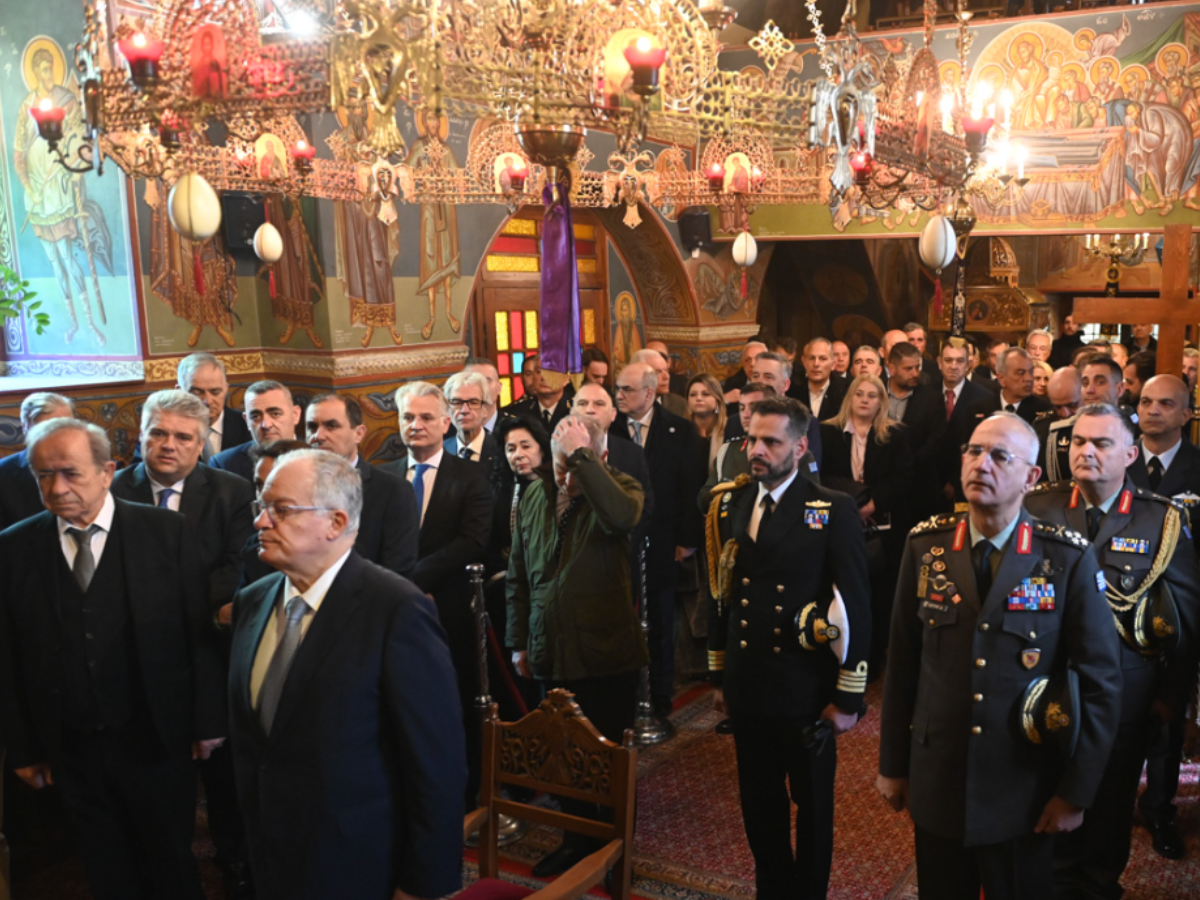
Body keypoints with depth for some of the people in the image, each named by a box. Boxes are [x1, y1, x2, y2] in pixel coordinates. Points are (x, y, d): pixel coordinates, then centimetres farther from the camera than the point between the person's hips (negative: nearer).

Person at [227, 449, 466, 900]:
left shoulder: (397, 608, -20)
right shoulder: (251, 602, 2)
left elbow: (437, 763, -18)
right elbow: (245, 735, 11)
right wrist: (253, 836, 11)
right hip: (270, 862, 6)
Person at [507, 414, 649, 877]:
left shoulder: (619, 486, -8)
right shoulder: (534, 496, 5)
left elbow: (621, 517, -35)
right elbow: (519, 575, 12)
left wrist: (582, 458, -29)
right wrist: (519, 641, 12)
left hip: (607, 652, -4)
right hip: (550, 653, 4)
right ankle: (576, 840, 32)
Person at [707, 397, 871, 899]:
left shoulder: (834, 512, -11)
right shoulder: (729, 505, 4)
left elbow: (855, 608, -10)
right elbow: (720, 595, 9)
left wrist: (848, 697, -9)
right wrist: (718, 675, 10)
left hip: (807, 691, -4)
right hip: (747, 688, 4)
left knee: (812, 806, 14)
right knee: (759, 802, 17)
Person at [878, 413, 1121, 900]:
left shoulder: (1069, 559, -11)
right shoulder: (926, 545, -3)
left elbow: (1100, 680, -6)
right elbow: (902, 660, 1)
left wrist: (1076, 791, -6)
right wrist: (893, 764, 5)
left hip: (1025, 795, -2)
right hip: (935, 785, 2)